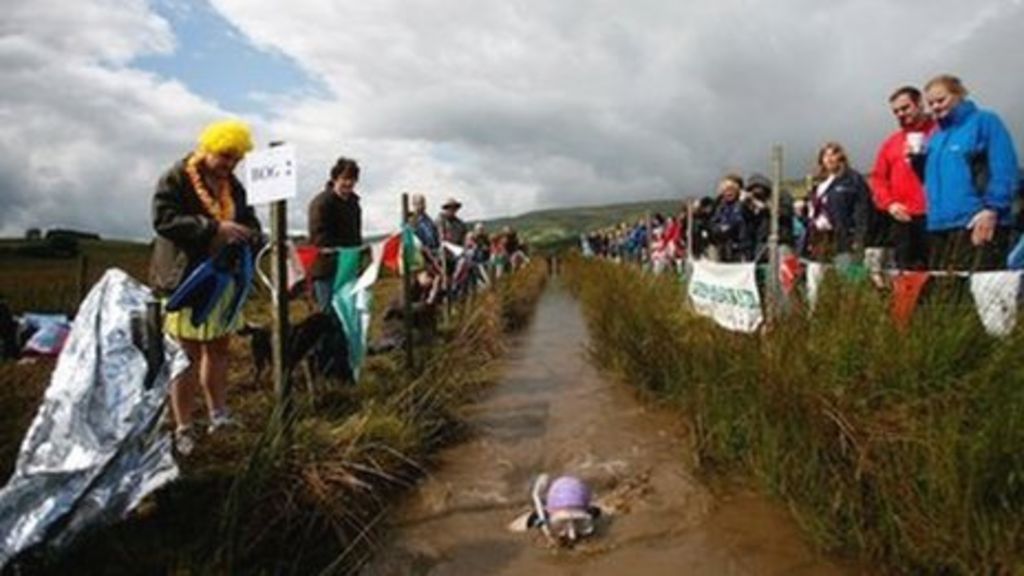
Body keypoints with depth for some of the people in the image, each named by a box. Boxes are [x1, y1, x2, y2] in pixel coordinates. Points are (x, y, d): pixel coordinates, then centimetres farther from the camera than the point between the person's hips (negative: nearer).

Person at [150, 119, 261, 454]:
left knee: (218, 350, 13)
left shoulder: (233, 185, 12)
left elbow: (248, 219, 19)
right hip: (187, 280, -6)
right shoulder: (175, 179, -8)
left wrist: (249, 233, -6)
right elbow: (164, 219, -20)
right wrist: (214, 228, -28)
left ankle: (218, 414, 27)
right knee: (188, 355, -2)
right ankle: (182, 429, 7)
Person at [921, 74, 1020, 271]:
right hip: (939, 225, 7)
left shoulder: (984, 121, 2)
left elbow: (1004, 170, -8)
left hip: (976, 224, -7)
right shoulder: (936, 137, 22)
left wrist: (991, 209, -18)